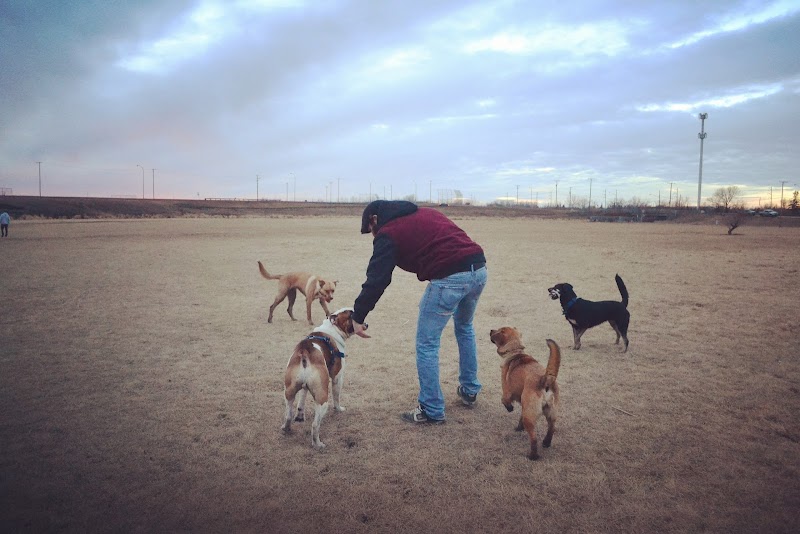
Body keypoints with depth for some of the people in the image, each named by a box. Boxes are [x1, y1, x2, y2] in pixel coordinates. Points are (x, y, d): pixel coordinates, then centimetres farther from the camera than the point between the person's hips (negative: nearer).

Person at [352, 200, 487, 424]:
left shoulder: (388, 233, 4)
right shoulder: (426, 212, 25)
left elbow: (376, 280, 0)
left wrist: (358, 317, 9)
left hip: (449, 278, -8)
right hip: (479, 268, 8)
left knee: (427, 344, 7)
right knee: (464, 327, 30)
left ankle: (432, 410, 15)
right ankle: (469, 390, 41)